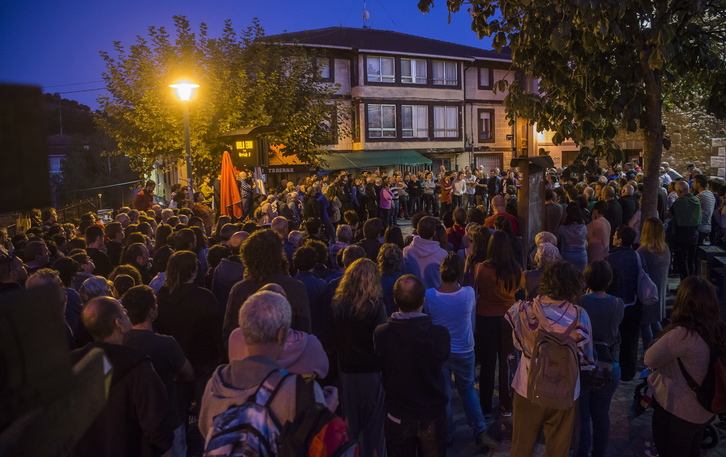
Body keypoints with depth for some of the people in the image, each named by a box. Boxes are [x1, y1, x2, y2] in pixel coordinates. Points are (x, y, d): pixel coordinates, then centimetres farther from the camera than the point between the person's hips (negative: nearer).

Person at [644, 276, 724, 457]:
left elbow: (650, 359, -20)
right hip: (704, 408, 6)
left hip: (678, 408, -6)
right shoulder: (718, 330, -9)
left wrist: (660, 342, -3)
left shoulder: (683, 334, -31)